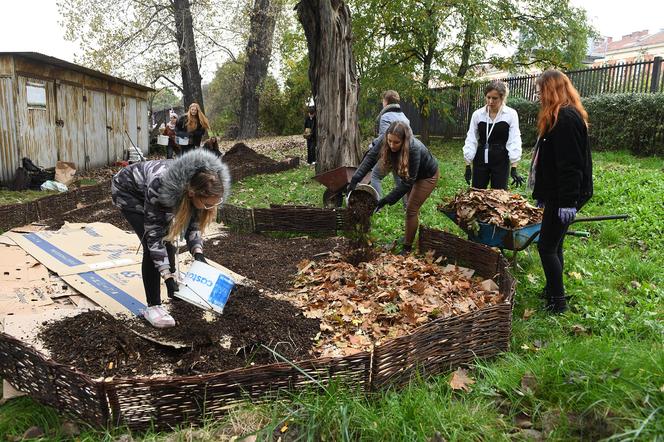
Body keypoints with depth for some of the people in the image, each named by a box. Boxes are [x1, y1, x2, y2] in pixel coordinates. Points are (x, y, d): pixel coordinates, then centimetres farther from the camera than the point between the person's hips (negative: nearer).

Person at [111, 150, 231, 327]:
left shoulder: (196, 186, -27)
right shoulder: (160, 186, -43)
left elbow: (193, 221, -12)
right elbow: (153, 234, -33)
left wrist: (198, 252, -27)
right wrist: (166, 276, -34)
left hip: (148, 191, 6)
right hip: (127, 191, -5)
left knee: (166, 235, 8)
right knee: (152, 244, -17)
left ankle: (175, 282, 33)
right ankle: (152, 306, -7)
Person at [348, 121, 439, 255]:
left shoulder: (414, 149, -43)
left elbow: (408, 181, -40)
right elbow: (370, 158, -26)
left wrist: (387, 200, -42)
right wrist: (355, 179, -39)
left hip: (427, 176, -6)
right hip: (411, 173, 6)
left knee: (411, 209, -8)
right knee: (411, 205, 21)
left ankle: (407, 248, 1)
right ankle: (410, 234, 42)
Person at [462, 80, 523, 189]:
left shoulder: (511, 114, -5)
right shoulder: (477, 114, 0)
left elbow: (514, 141, -6)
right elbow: (471, 140, 3)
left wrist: (514, 168, -12)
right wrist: (468, 166, -1)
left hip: (501, 161, -2)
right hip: (480, 160, 2)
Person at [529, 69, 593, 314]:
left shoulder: (566, 118, -18)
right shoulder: (561, 116, 15)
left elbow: (570, 164, -24)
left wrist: (568, 201, -24)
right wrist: (544, 194, 25)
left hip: (564, 195, -10)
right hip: (556, 193, 10)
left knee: (547, 247, -3)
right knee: (553, 245, 16)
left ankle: (558, 301, 7)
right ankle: (553, 290, 28)